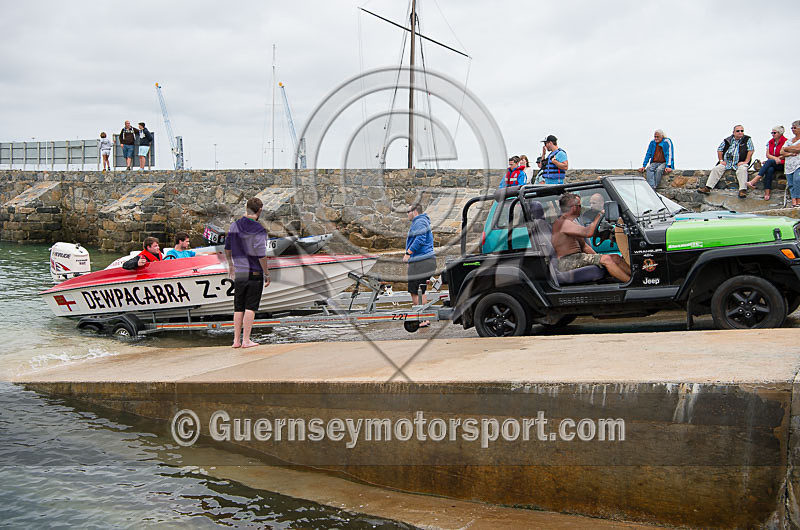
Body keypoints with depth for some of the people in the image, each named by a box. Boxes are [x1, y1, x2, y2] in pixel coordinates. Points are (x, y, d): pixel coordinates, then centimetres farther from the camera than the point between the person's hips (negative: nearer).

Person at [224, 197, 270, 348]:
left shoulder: (235, 226, 5)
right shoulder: (259, 230, -13)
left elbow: (227, 248, 15)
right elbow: (261, 255, -18)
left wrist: (230, 265, 30)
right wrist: (267, 274, -8)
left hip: (239, 273, 5)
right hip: (255, 273, -5)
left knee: (238, 307, 11)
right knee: (250, 307, 0)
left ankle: (236, 340, 11)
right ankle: (246, 340, -2)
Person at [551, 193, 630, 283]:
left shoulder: (571, 222, 21)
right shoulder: (563, 223, -13)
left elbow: (584, 246, 22)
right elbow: (588, 233, -24)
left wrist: (598, 257, 8)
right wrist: (600, 214, -15)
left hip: (577, 258, 10)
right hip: (568, 263, -10)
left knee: (615, 257, -2)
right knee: (606, 259, -23)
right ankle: (630, 282, -24)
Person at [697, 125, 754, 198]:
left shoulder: (747, 140, 2)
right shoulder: (728, 140, 9)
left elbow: (750, 150, -4)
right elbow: (719, 150, 16)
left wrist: (746, 161, -13)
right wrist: (721, 160, 5)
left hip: (740, 163, -3)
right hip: (727, 162, 3)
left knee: (742, 170, -35)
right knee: (716, 169, -16)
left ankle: (743, 190, -40)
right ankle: (707, 188, -21)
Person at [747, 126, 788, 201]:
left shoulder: (785, 142, -4)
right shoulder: (770, 142, 14)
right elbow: (768, 155, 7)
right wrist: (775, 158, -11)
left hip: (782, 164, -4)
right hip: (771, 164, 4)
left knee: (769, 162, -33)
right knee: (769, 170, -32)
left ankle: (754, 181, -44)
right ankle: (767, 193, -42)